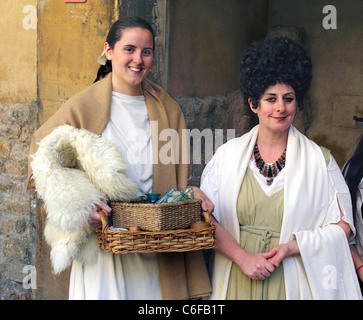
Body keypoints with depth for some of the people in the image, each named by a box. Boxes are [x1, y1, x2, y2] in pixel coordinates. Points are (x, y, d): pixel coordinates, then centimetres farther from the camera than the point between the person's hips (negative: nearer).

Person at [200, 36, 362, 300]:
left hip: (294, 283, -1)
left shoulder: (319, 160, 0)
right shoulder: (228, 155, 3)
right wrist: (242, 256, -13)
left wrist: (292, 247, -15)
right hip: (238, 282, 1)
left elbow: (342, 226, -2)